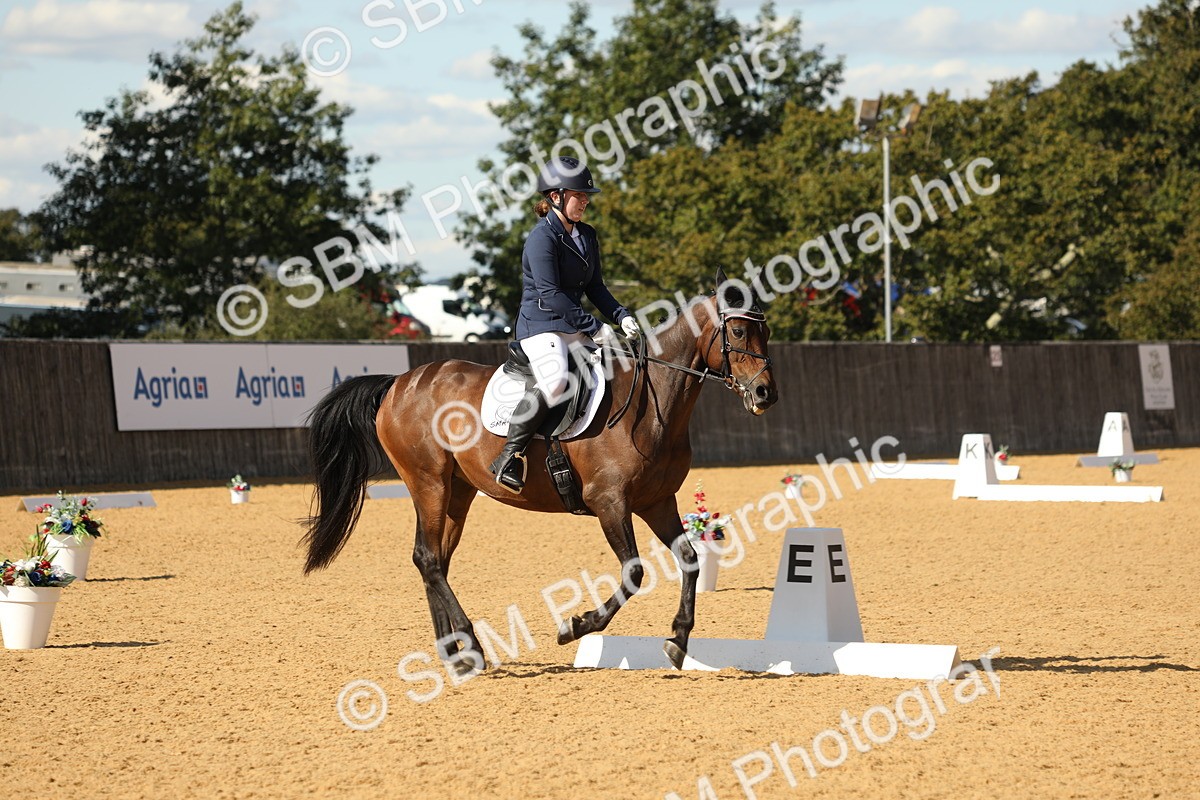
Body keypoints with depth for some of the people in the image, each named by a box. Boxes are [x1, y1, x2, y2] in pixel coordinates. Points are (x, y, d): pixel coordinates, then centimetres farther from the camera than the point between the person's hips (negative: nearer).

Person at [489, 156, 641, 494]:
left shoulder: (587, 235, 15)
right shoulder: (542, 237, -12)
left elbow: (595, 288, 19)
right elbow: (550, 295, -19)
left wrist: (622, 316, 1)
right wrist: (595, 327, -20)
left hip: (576, 329, 9)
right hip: (541, 326, -9)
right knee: (555, 381, -35)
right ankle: (510, 457, -30)